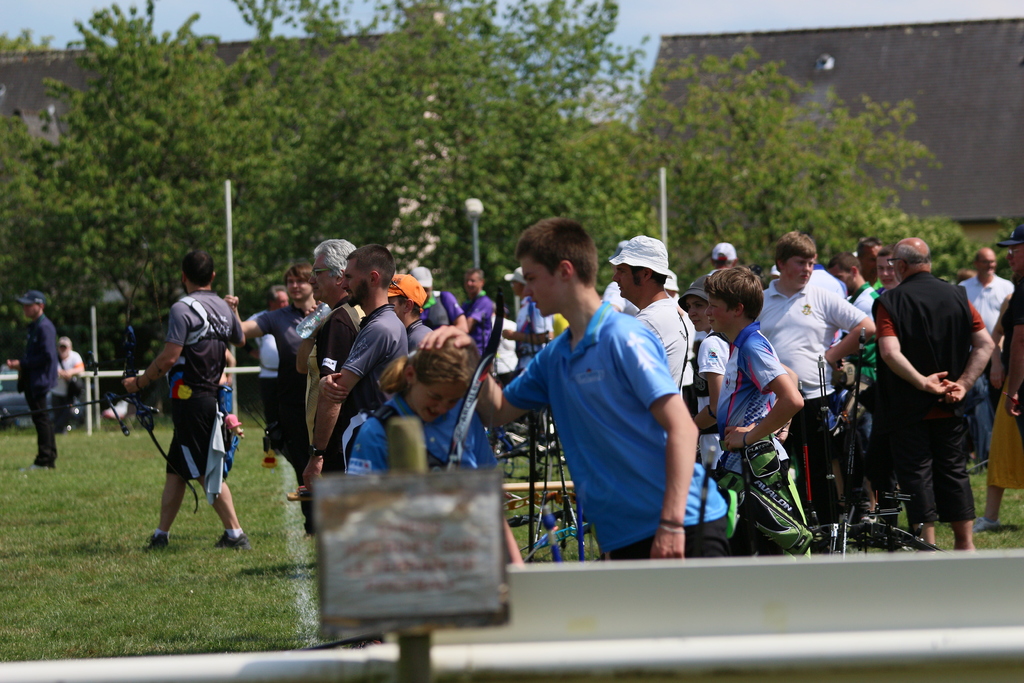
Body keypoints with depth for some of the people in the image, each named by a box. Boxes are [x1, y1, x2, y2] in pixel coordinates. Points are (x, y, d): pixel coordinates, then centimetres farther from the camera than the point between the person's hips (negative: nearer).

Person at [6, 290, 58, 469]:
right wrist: (18, 363, 8)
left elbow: (47, 356, -20)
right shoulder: (34, 326, 17)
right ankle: (49, 459, 16)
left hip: (40, 380, -10)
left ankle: (44, 460, -8)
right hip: (32, 381, 10)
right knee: (43, 419, 12)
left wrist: (22, 364, -16)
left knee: (41, 418, -8)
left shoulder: (44, 327, -14)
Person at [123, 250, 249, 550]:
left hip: (190, 400, -8)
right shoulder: (223, 308, 9)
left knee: (207, 471, -5)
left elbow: (169, 357, -21)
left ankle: (235, 534, -8)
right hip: (212, 397, 8)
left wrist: (139, 382, -8)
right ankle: (161, 535, 14)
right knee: (176, 469, 13)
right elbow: (240, 339, 29)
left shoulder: (183, 309, -15)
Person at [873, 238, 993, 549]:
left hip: (908, 410, -4)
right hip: (949, 408, 4)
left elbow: (890, 352, -23)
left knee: (916, 474, 1)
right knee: (954, 471, 13)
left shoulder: (891, 301, -9)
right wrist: (963, 384, -6)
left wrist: (922, 381, -17)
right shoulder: (958, 296, 4)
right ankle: (965, 543, 15)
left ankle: (928, 546, -1)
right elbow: (985, 344, -2)